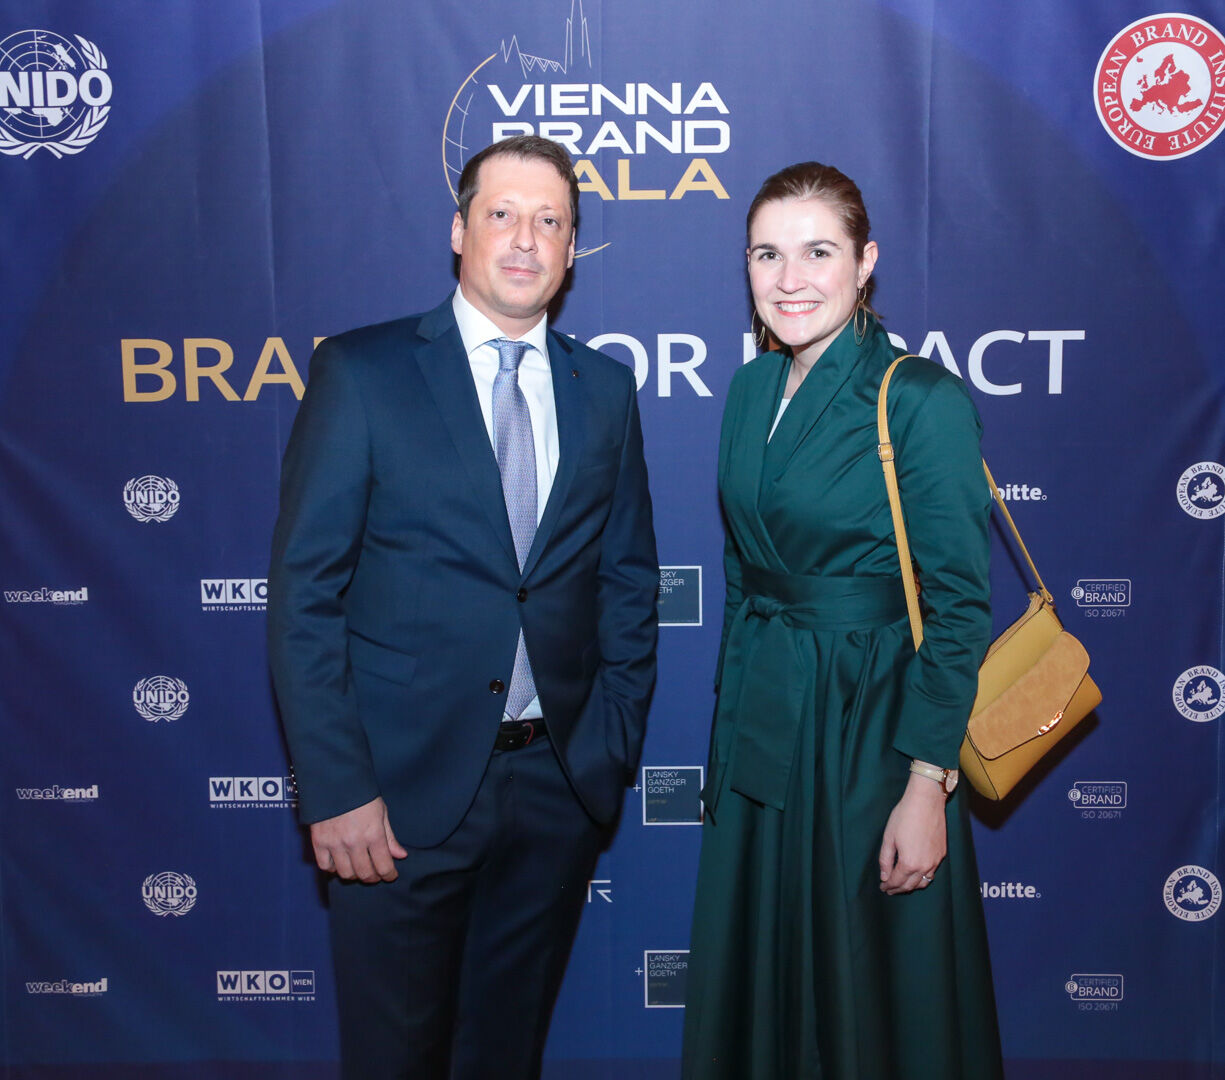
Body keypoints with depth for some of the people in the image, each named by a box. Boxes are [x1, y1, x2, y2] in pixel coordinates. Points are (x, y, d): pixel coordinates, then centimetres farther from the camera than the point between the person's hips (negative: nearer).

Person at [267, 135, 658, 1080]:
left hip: (558, 781, 3)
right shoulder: (361, 372, -5)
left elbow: (629, 582, 10)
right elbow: (303, 594, -8)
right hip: (404, 787, -3)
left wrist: (613, 746, 3)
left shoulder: (606, 391, 7)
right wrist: (334, 789, -12)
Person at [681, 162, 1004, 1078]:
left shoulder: (923, 400, -14)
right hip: (756, 724, 6)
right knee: (755, 985, 19)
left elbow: (958, 610, -15)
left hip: (871, 727, -6)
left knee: (869, 994, 10)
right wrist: (730, 728, 12)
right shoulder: (753, 387, 6)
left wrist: (926, 789, -17)